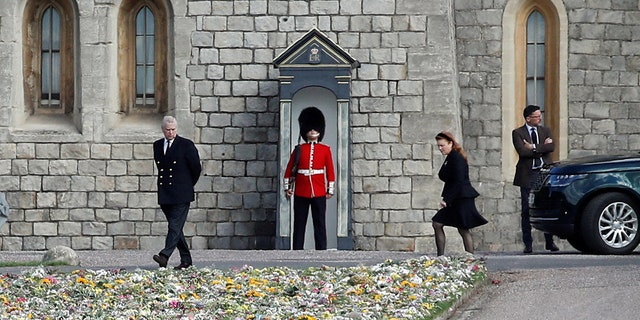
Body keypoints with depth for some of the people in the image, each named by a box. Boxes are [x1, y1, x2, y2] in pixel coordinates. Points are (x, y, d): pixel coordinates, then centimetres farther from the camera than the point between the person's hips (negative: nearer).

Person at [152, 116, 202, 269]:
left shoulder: (186, 145, -4)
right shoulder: (157, 145, 12)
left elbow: (196, 168, 2)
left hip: (181, 194, -6)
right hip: (164, 195, 6)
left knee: (175, 226, -13)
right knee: (175, 227, 8)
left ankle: (164, 256, -24)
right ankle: (186, 260, 14)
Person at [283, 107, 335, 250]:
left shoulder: (326, 150, 6)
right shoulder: (299, 150, 6)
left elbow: (330, 171, 6)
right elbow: (289, 169, 8)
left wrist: (330, 190, 2)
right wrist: (287, 187, 4)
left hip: (319, 193, 0)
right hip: (301, 193, 0)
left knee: (320, 224, 0)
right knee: (299, 224, 3)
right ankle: (297, 252, 6)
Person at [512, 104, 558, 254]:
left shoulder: (545, 131, 12)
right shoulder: (518, 133, 2)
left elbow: (551, 147, -6)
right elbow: (522, 151, -14)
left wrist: (533, 147, -10)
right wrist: (541, 148, -8)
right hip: (527, 175, -2)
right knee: (526, 211, -1)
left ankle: (549, 241, 9)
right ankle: (528, 244, 3)